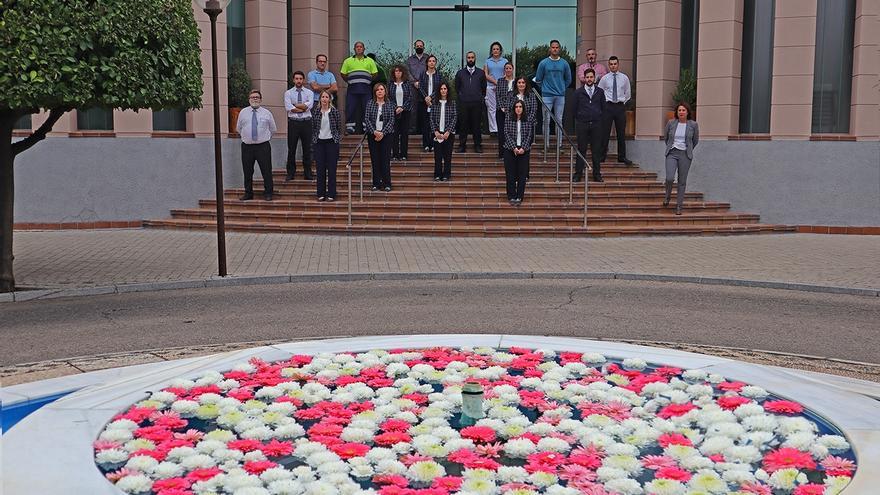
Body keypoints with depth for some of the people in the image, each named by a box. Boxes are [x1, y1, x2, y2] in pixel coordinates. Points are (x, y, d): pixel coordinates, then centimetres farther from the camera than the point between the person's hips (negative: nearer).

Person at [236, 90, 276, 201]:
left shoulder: (267, 113, 5)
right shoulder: (243, 112, 7)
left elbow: (273, 129, 15)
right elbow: (238, 128, 19)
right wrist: (246, 136, 15)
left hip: (263, 147, -1)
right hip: (247, 146, 1)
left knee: (266, 171, -3)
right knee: (247, 171, 6)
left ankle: (268, 194, 6)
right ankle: (248, 193, 16)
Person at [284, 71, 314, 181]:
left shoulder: (309, 92, 8)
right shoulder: (288, 93, 6)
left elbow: (308, 105, -10)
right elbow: (289, 107, -10)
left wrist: (295, 105, -7)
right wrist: (303, 108, -8)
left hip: (306, 122, 1)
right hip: (293, 122, 0)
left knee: (307, 148, 4)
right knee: (291, 149, 2)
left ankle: (308, 173, 11)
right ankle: (290, 173, 8)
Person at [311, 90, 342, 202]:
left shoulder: (334, 111, 0)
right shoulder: (315, 111, 5)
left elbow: (338, 127, 5)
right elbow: (313, 127, 10)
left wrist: (336, 139, 2)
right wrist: (313, 140, 6)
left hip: (331, 142, -2)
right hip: (319, 142, 2)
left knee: (331, 169, 0)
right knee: (320, 168, 3)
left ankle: (331, 194, 5)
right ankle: (321, 194, 10)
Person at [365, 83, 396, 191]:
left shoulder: (390, 104, 3)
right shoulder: (370, 103, 4)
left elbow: (391, 120, -3)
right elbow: (367, 119, -2)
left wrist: (383, 133, -13)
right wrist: (374, 132, -14)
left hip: (386, 134, -1)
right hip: (372, 134, 1)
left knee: (386, 159, -3)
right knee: (375, 159, 2)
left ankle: (387, 184, 2)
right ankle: (376, 184, 8)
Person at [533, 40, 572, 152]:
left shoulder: (564, 64, 5)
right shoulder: (543, 63, 0)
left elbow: (568, 80, 16)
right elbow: (538, 79, 8)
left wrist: (561, 88, 14)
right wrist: (545, 88, 10)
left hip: (560, 96, 1)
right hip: (547, 96, -1)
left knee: (559, 120, 4)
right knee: (546, 120, -1)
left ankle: (559, 145, 7)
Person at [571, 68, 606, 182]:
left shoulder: (600, 92, 7)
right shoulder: (578, 92, 4)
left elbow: (603, 107, 11)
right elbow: (574, 109, 8)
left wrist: (599, 119, 8)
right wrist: (579, 120, 8)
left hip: (596, 124, 1)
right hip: (582, 124, -1)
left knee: (596, 150, 2)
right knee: (581, 150, 0)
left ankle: (597, 174, 8)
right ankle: (578, 174, 4)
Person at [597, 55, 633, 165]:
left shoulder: (624, 78, 8)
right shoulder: (604, 78, 4)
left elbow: (627, 94, 16)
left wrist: (622, 102, 6)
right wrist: (604, 102, 4)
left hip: (620, 107, 1)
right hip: (608, 106, -1)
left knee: (621, 133, 3)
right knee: (605, 131, -3)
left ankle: (622, 156, 9)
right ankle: (602, 155, 3)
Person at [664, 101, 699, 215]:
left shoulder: (693, 125, -2)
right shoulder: (671, 123, 0)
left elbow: (695, 140, 14)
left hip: (685, 155, 0)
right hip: (672, 154, 0)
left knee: (682, 181, 2)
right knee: (669, 178, -17)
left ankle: (679, 206, 11)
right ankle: (667, 195, 14)